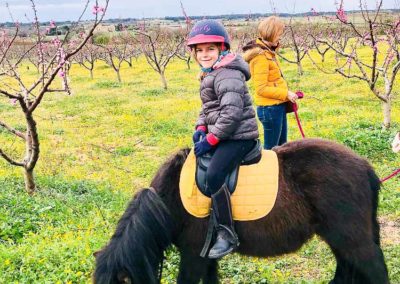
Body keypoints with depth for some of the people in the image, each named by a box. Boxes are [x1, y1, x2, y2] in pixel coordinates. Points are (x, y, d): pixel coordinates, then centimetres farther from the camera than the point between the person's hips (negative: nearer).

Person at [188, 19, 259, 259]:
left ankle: (227, 234, -17)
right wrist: (201, 127, 3)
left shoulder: (227, 75, -17)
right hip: (220, 135, 11)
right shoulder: (210, 75, 15)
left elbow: (232, 112, -25)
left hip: (238, 136, -11)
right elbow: (208, 108, 22)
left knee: (213, 176, -26)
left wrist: (211, 139, -22)